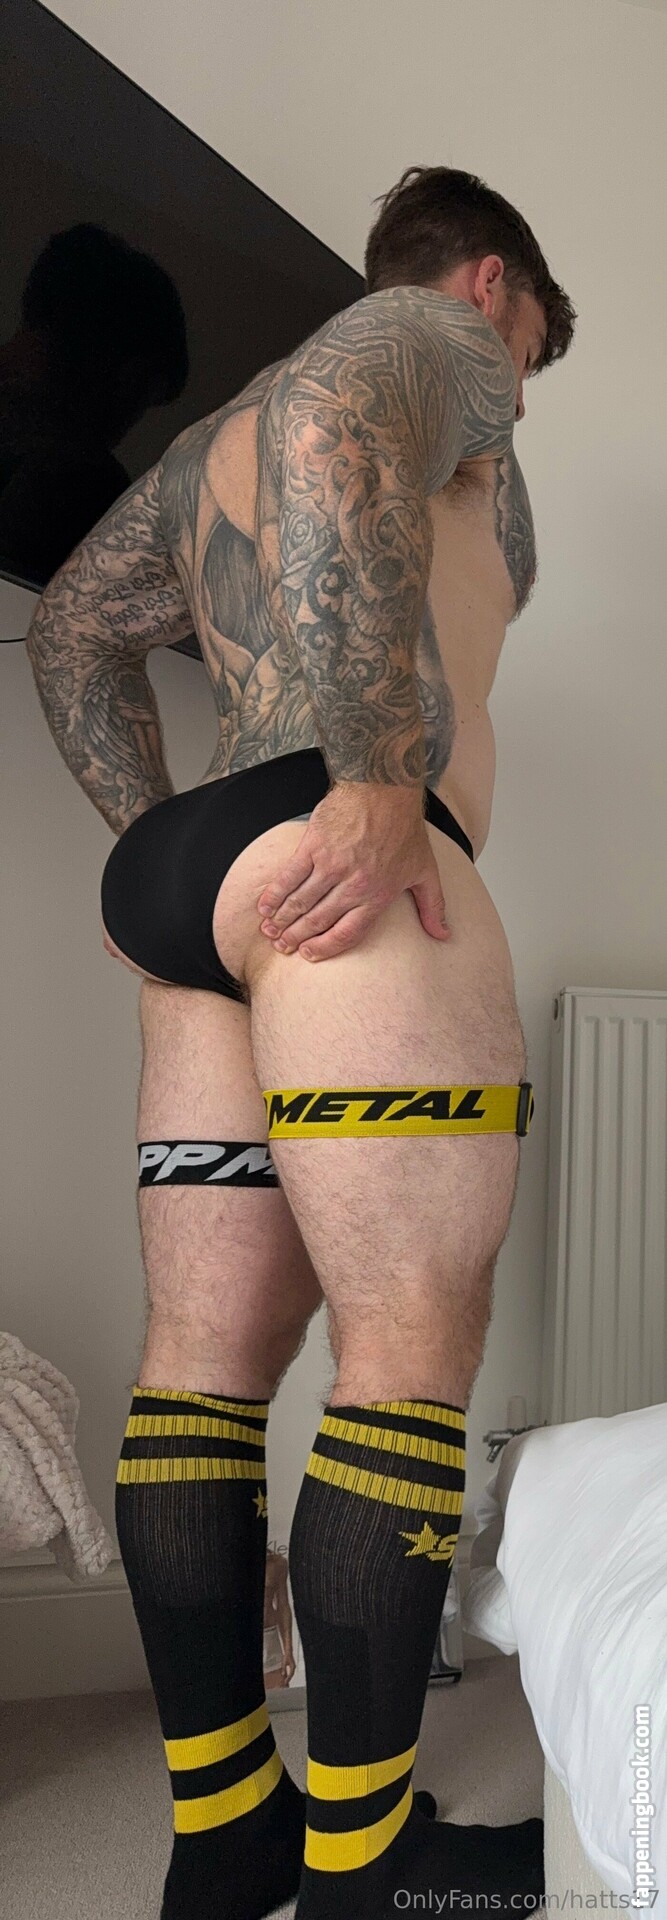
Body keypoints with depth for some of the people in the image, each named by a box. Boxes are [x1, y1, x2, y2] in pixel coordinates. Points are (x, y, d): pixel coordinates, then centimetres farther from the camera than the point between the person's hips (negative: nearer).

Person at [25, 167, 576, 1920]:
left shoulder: (219, 435, 33)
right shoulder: (436, 342, 8)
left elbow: (72, 629, 32)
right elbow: (332, 430, -16)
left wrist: (157, 848, 22)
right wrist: (384, 776, -21)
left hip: (196, 879, 9)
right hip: (346, 875, -9)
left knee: (208, 1360, 4)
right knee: (413, 1357, -7)